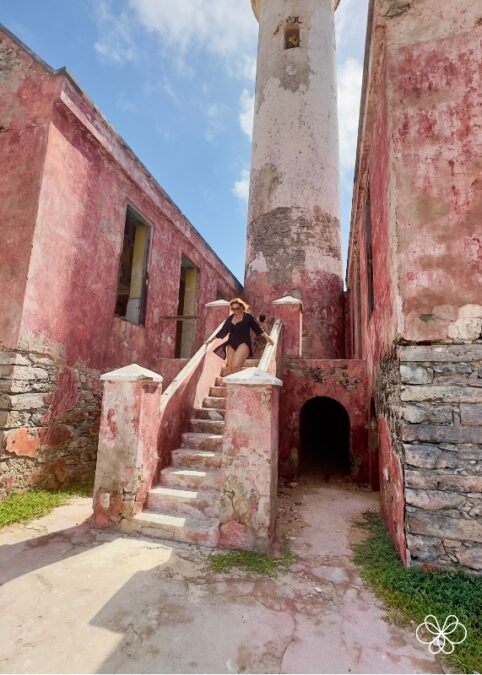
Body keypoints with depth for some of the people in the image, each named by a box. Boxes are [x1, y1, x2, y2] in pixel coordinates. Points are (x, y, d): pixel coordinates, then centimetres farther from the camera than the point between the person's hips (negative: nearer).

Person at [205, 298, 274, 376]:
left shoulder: (248, 317, 3)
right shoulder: (230, 318, 14)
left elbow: (257, 328, 5)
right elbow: (223, 331, 18)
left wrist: (267, 338, -2)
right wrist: (211, 340, 19)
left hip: (243, 343, -5)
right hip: (231, 344, 5)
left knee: (235, 366, -21)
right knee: (229, 369, -4)